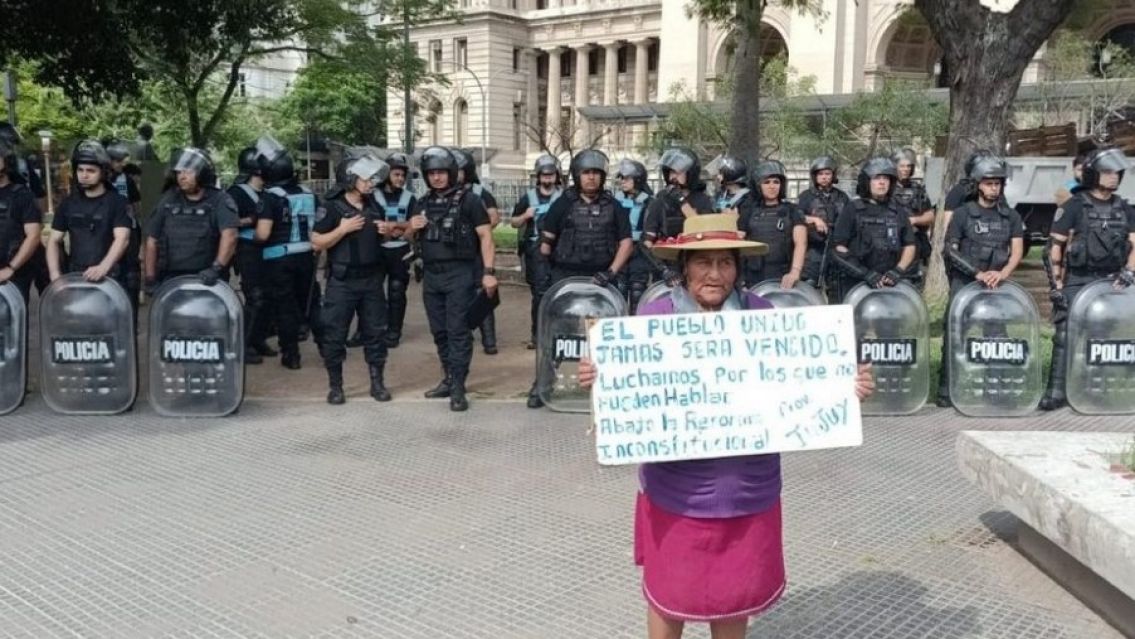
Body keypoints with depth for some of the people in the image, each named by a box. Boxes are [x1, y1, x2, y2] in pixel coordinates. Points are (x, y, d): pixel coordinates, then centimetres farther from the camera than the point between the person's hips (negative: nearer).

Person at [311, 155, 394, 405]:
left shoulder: (374, 206, 9)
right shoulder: (332, 208, -8)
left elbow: (385, 231, 24)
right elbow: (316, 243, -11)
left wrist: (389, 230, 1)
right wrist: (343, 229, -21)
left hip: (372, 280, 5)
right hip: (342, 282, -5)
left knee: (375, 332, 8)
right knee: (334, 335, 0)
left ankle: (377, 382, 18)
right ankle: (335, 386, 12)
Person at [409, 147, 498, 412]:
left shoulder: (469, 200, -4)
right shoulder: (424, 202, 14)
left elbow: (485, 236, -8)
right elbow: (412, 237, 23)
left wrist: (489, 271, -17)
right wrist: (412, 227, -1)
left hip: (459, 273, -6)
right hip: (431, 274, 6)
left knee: (457, 330, -7)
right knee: (439, 331, 11)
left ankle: (458, 388, -6)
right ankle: (449, 379, 22)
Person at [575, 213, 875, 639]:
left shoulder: (763, 315, -1)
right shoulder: (654, 315, -5)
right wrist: (598, 378, -23)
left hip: (745, 488, 2)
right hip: (677, 488, -1)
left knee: (736, 590, 17)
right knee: (668, 592, 12)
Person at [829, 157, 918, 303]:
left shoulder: (898, 212, 15)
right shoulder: (852, 210, 4)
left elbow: (909, 246, 14)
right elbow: (839, 249, -3)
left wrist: (898, 271, -5)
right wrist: (866, 273, -12)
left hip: (889, 284, 3)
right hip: (855, 284, -3)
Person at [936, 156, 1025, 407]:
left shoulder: (1011, 217, 12)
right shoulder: (963, 214, 3)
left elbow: (1017, 251, 4)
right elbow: (950, 250, -2)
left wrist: (1001, 274, -16)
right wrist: (978, 273, -13)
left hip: (997, 284, 3)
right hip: (964, 283, -3)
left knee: (997, 336, 1)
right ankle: (946, 391, -2)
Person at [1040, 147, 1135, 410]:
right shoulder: (1074, 207, -4)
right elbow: (1055, 246, -5)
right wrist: (1057, 285, -10)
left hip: (1110, 282, 4)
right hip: (1077, 283, -4)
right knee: (1065, 336, -9)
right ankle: (1056, 391, -9)